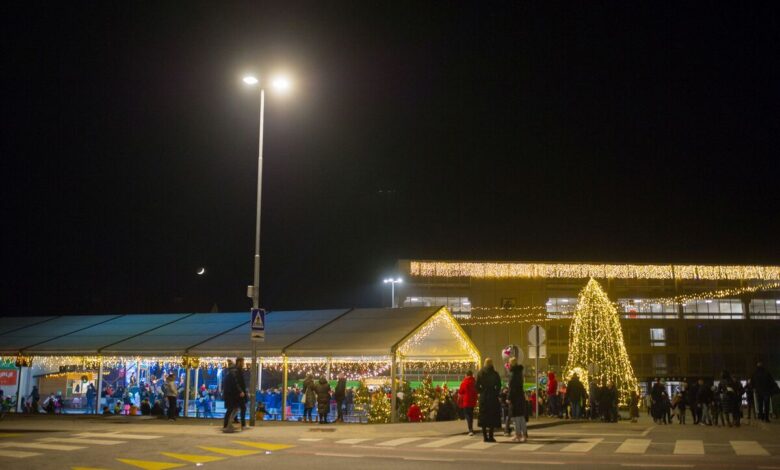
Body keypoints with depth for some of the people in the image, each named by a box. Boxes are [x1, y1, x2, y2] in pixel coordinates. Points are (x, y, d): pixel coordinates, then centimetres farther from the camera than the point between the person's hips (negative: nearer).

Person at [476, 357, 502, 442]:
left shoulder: (480, 373, 1)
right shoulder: (495, 374, -5)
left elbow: (477, 386, -3)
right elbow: (499, 386, -9)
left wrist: (481, 392, 9)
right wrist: (496, 393, 4)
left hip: (483, 397, 2)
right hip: (492, 397, -2)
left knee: (483, 416, 7)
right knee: (492, 416, 3)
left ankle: (485, 436, 6)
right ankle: (490, 436, -1)